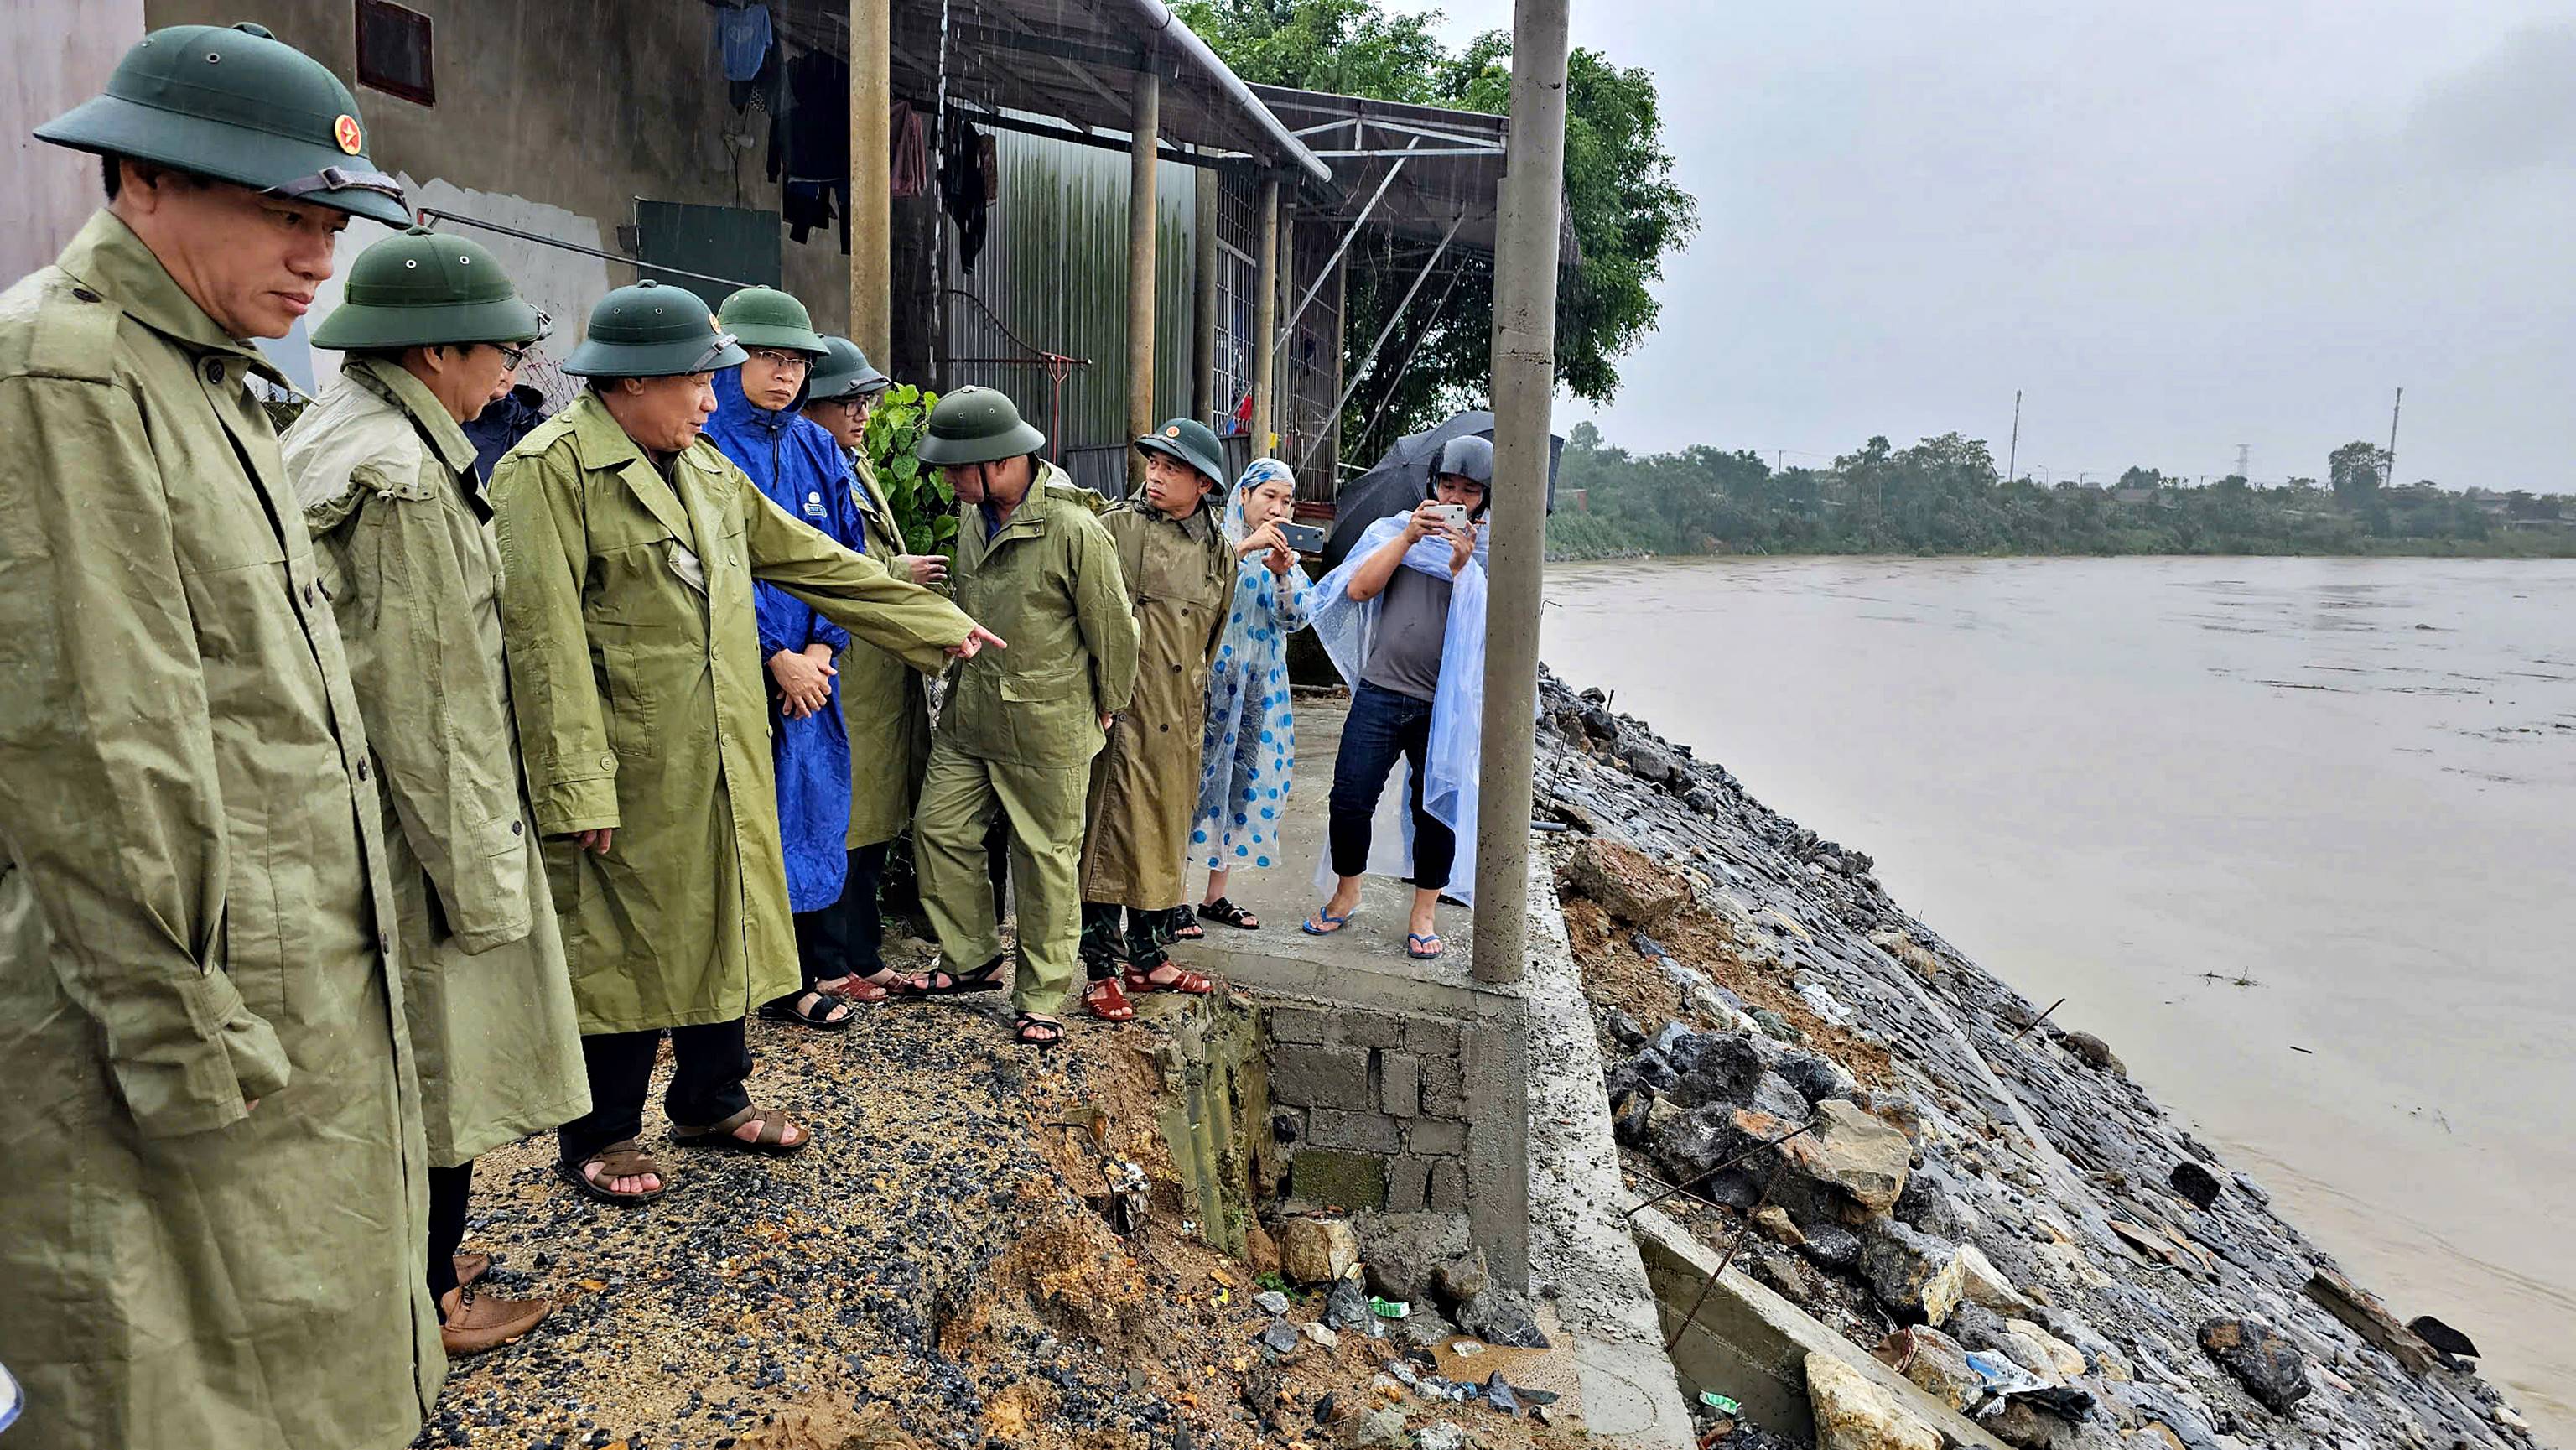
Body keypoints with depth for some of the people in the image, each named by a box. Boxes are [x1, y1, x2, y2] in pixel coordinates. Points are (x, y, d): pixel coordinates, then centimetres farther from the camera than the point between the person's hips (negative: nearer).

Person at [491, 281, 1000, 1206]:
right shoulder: (549, 470, -12)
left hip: (723, 762, 8)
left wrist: (939, 624, 20)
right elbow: (544, 640, -18)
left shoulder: (706, 468, 15)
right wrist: (577, 784, -21)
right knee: (619, 945, 5)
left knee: (724, 923, 16)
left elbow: (813, 561, 20)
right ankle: (599, 1136, 23)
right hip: (628, 771, -8)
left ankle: (711, 1101, 34)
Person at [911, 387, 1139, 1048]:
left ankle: (1041, 998, 18)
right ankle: (973, 958, 27)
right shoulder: (973, 516, 4)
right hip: (967, 717, 7)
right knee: (940, 831, 8)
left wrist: (1107, 708, 2)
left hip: (1046, 726, -7)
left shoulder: (1075, 530, -20)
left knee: (1046, 858, 5)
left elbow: (1112, 628, -10)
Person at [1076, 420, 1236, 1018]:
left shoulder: (1220, 553, 12)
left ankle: (1146, 959, 25)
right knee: (1109, 834, -4)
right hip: (1120, 709, -5)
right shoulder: (1115, 528, -3)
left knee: (1165, 836, 12)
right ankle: (1101, 972, 4)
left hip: (1179, 720, 5)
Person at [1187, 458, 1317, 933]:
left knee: (1246, 782, 7)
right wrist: (1245, 546, -26)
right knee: (1198, 777, -5)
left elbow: (1295, 618, 1)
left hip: (1261, 688, 5)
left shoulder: (1285, 551, 13)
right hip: (1209, 680, -5)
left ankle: (1216, 895, 18)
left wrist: (1283, 574, -16)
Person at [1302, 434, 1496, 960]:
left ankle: (1424, 914, 21)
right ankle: (1346, 893, 23)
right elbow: (1358, 588, -5)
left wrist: (1462, 566, -18)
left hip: (1445, 704, 0)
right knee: (1351, 797, 1)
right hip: (1381, 691, 1)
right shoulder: (1393, 531, 9)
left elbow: (1484, 622, -6)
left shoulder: (1489, 549, 7)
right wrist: (1407, 538, -12)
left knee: (1437, 804, 6)